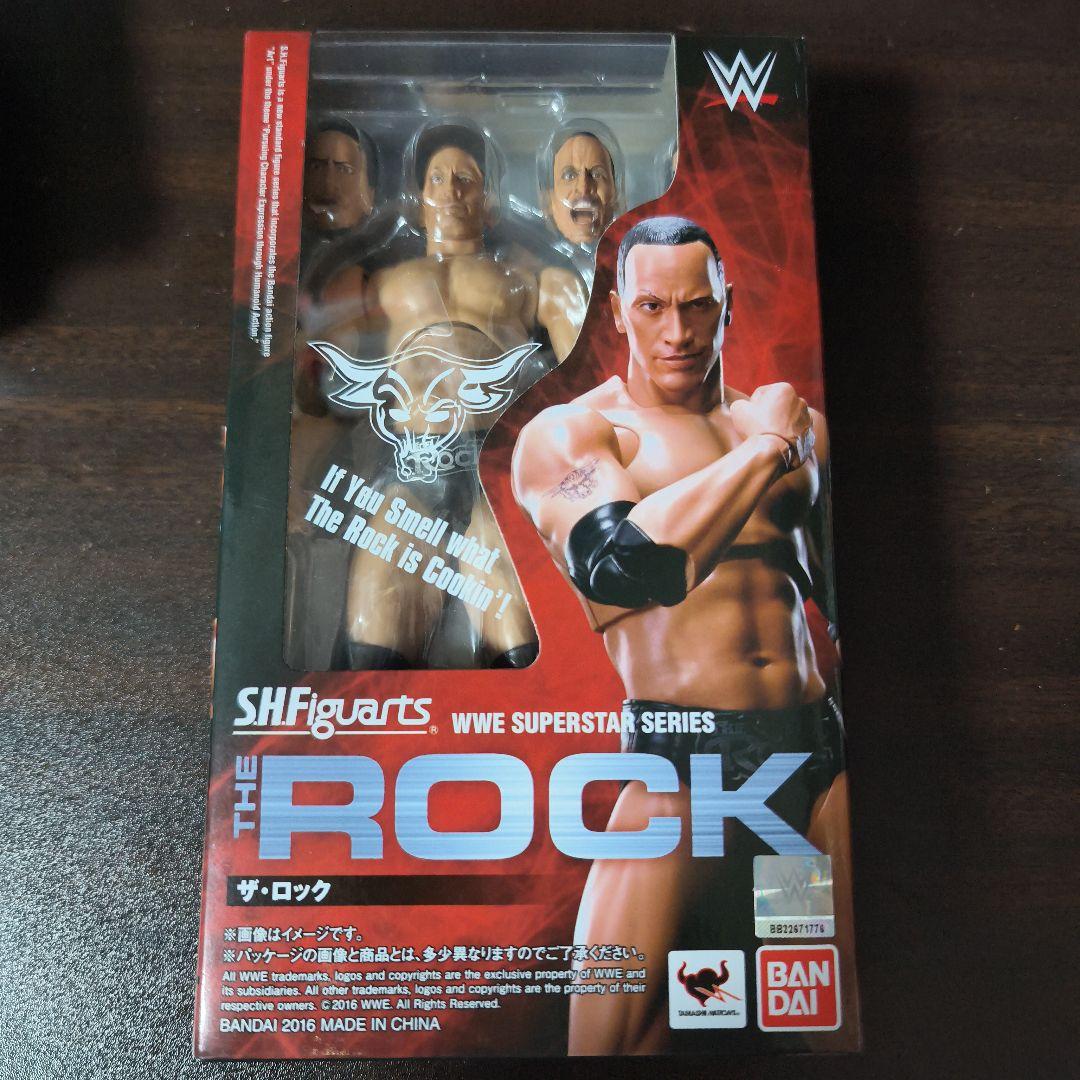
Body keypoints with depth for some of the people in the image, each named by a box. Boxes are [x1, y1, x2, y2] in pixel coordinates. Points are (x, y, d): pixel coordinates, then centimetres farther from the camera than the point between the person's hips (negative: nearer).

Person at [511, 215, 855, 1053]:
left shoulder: (795, 423, 15)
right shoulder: (564, 434, 1)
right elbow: (624, 566, -17)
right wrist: (762, 449, -10)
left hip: (825, 751, 5)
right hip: (683, 767, -4)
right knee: (611, 1037, -9)